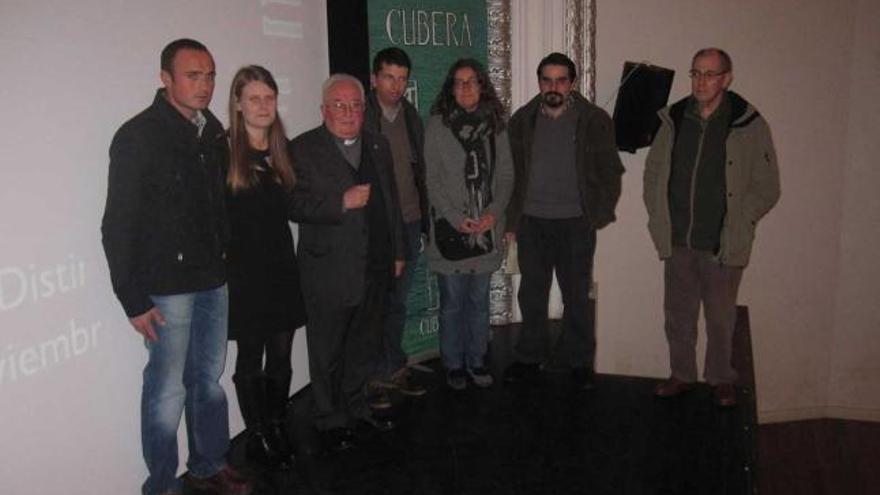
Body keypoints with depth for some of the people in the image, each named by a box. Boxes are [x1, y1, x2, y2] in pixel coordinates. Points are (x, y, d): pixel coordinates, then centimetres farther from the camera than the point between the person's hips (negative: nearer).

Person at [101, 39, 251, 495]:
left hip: (213, 280, 6)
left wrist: (224, 262, 8)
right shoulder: (138, 136, -10)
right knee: (167, 389, 1)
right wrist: (133, 300, -12)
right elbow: (118, 226, -11)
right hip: (166, 286, -6)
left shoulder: (213, 132, 8)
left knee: (209, 378, 15)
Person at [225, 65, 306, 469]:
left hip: (282, 267, 5)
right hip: (244, 272, -4)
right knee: (250, 357, 7)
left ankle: (278, 428, 29)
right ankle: (258, 436, 23)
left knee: (281, 356, 12)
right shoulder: (223, 149, -8)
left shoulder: (283, 149, 8)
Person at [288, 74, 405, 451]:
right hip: (329, 273, -5)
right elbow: (295, 205, -14)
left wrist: (397, 252, 15)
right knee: (329, 352, 8)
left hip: (375, 268, 6)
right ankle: (331, 419, 25)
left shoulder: (378, 146, 12)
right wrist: (341, 203, -23)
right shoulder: (303, 149, -6)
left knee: (366, 346, 18)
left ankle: (356, 407, 37)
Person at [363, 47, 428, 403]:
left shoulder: (411, 117, 11)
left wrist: (425, 221, 12)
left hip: (409, 223, 6)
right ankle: (376, 374, 15)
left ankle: (392, 369, 27)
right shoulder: (361, 118, -7)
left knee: (397, 302, 14)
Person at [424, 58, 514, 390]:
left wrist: (493, 213, -8)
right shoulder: (438, 124, -2)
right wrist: (457, 218, -12)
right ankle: (453, 365, 20)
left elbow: (506, 175, 6)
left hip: (486, 229, 3)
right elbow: (432, 179, -5)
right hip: (450, 229, -3)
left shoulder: (495, 124, 7)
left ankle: (476, 360, 27)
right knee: (452, 303, 5)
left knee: (479, 300, 12)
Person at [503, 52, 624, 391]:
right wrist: (511, 220, 6)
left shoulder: (594, 120, 0)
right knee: (531, 295, 10)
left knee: (577, 297, 5)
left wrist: (601, 214, -3)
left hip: (575, 223, -2)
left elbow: (610, 172, 4)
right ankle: (529, 359, 23)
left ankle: (581, 363, 19)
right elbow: (510, 172, 9)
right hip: (531, 222, 2)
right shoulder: (523, 120, 6)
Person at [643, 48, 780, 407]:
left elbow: (767, 188, -1)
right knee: (678, 313, 13)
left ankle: (721, 380, 29)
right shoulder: (673, 120, 3)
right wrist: (658, 218, 6)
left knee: (720, 317, 9)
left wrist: (737, 224, -7)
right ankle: (682, 374, 31)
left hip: (722, 245, -3)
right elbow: (653, 172, 14)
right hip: (677, 242, 3)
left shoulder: (749, 125, -6)